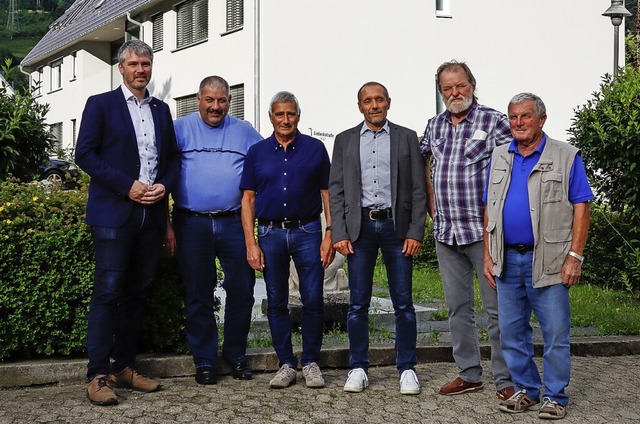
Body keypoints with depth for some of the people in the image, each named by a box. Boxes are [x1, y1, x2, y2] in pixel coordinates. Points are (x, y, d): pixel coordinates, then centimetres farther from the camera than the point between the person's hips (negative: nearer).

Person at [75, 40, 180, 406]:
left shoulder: (161, 110, 17)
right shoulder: (101, 105, 2)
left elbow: (173, 157, 17)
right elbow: (85, 154, -6)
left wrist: (164, 186, -4)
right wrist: (128, 186, -13)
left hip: (152, 213, 5)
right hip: (114, 213, -5)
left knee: (137, 293, 9)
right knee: (108, 292, -7)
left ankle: (124, 367, 18)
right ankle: (98, 376, -4)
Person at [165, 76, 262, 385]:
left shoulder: (244, 132, 10)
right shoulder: (181, 129, 5)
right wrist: (166, 224, -5)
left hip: (233, 223, 2)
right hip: (191, 224, -1)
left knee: (241, 291, 3)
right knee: (198, 295, 6)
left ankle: (236, 355, 21)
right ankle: (204, 361, 17)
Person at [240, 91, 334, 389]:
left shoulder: (315, 149, 5)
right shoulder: (257, 152, 7)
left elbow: (327, 193, 5)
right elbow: (248, 199, 6)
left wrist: (330, 234, -4)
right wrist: (251, 243, -2)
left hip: (307, 231, -1)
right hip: (270, 233, 2)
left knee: (313, 300, -2)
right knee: (276, 303, 6)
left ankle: (310, 362, 13)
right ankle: (286, 363, 16)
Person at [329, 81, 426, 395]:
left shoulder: (406, 137, 7)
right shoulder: (345, 140, 11)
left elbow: (418, 189, 4)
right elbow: (336, 190, 7)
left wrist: (415, 232, -5)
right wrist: (339, 234, -3)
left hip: (396, 225, -1)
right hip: (360, 227, 1)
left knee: (403, 302, 2)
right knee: (358, 303, 3)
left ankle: (407, 369, 11)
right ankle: (358, 368, 13)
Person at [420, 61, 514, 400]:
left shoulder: (494, 121, -4)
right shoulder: (434, 125, 12)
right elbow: (422, 161, 26)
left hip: (484, 231, -6)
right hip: (446, 232, 6)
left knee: (497, 308, -2)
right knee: (458, 308, 12)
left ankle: (506, 379, 7)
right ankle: (469, 374, 22)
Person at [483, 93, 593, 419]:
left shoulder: (566, 157, -1)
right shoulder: (499, 157, 12)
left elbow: (581, 208, -5)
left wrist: (575, 257, -12)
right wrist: (488, 255, 7)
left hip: (547, 262, -4)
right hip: (507, 260, 5)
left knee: (555, 333, 0)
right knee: (511, 332, 10)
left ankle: (555, 397, 11)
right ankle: (526, 389, 24)